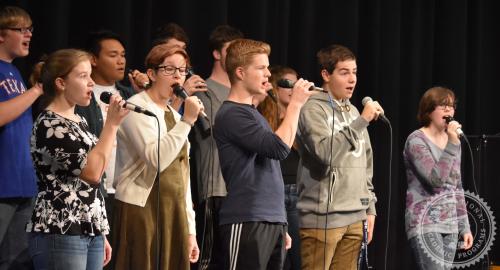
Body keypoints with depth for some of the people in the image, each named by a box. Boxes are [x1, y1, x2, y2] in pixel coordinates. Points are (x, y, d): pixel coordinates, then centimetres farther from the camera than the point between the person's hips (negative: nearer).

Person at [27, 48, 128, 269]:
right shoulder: (48, 125, -11)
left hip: (90, 233, 9)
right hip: (60, 235, -9)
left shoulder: (78, 121, 17)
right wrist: (112, 124, -13)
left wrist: (100, 234, 20)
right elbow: (92, 172, -19)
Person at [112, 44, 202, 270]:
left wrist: (189, 229, 17)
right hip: (142, 211, -7)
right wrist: (187, 121, -19)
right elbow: (156, 159, -20)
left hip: (173, 214, 7)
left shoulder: (174, 116, 20)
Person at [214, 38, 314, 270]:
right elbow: (279, 147, -19)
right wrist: (295, 104, -10)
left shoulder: (253, 113, 20)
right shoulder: (230, 115, -9)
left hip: (273, 221, 9)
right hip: (247, 224, -9)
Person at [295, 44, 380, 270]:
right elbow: (325, 152, -23)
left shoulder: (353, 112, 17)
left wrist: (370, 208, 15)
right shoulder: (313, 110, -7)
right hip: (322, 217, -7)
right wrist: (362, 121, -20)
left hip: (354, 217, 7)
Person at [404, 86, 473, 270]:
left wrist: (464, 226, 16)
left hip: (450, 225, 7)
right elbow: (435, 179, -19)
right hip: (425, 225, -7)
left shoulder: (452, 140, 14)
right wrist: (452, 144, -21)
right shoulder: (416, 141, -6)